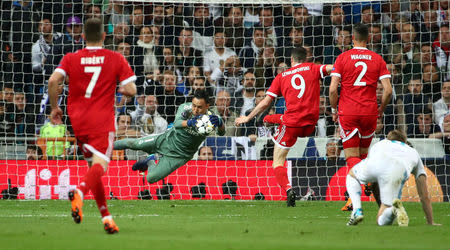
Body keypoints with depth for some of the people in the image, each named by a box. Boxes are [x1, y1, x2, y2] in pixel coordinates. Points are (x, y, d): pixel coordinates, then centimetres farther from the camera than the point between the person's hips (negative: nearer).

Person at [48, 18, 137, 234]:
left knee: (93, 165, 15)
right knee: (99, 165, -14)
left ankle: (106, 216, 15)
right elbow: (131, 90, -4)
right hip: (103, 121, -3)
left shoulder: (71, 58, 6)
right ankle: (80, 191, -47)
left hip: (77, 120, 3)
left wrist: (55, 107, 4)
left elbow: (53, 81, -9)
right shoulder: (116, 59, 2)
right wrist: (121, 89, 19)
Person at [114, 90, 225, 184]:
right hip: (167, 140, 2)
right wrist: (189, 122, -61)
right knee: (132, 143, 1)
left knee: (151, 178, -10)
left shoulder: (210, 118, -24)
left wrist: (219, 123, -64)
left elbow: (221, 132, -41)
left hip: (179, 155, -2)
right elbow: (176, 123, -38)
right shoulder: (185, 108, -21)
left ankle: (151, 161, 24)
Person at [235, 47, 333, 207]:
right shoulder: (312, 69, 9)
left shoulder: (282, 77, 9)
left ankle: (288, 189, -23)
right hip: (311, 123, 3)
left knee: (278, 162, 2)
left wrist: (248, 118, 18)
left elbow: (265, 102, 9)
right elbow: (332, 68, -11)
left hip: (292, 123, -3)